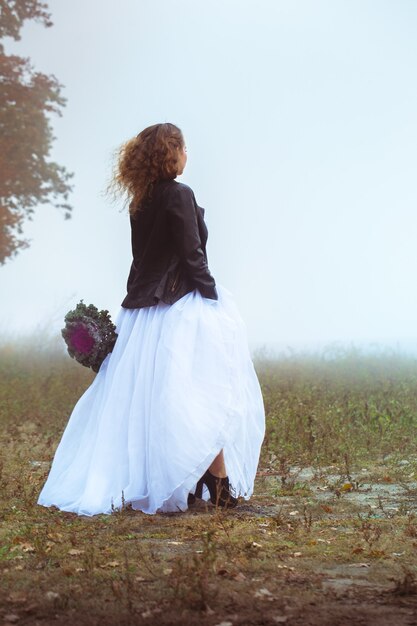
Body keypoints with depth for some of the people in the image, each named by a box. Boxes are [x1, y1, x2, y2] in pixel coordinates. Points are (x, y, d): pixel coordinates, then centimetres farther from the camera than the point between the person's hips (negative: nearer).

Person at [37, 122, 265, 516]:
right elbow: (192, 256, -15)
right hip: (184, 308, -7)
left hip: (145, 308, 8)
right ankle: (219, 485, 3)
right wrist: (215, 299, -8)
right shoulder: (179, 195, -13)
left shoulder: (140, 201, 9)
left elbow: (147, 257, 12)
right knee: (207, 395, 0)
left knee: (145, 398, 11)